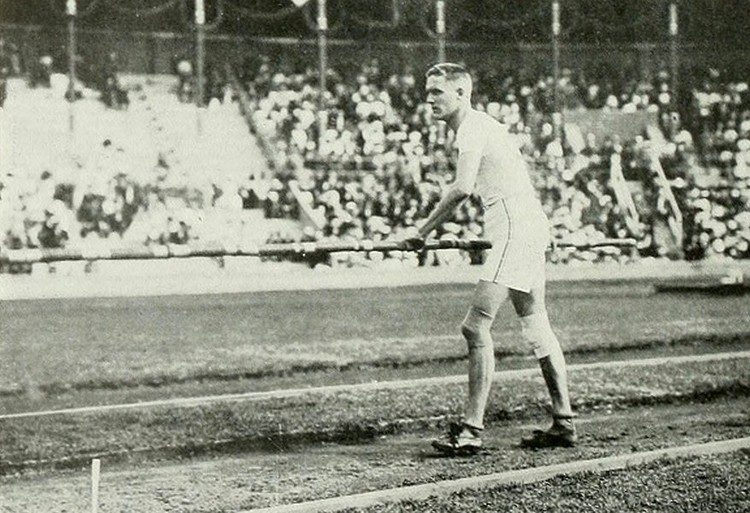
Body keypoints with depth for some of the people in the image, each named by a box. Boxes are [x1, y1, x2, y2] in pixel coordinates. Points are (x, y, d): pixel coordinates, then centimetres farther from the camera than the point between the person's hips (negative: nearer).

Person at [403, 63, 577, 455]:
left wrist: (423, 232, -21)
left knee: (476, 327, -13)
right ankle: (563, 423, 21)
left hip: (515, 231, -11)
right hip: (529, 229, 11)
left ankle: (471, 431, -15)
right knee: (535, 324, 16)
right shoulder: (477, 125, 18)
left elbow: (462, 188, -26)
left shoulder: (473, 127, -12)